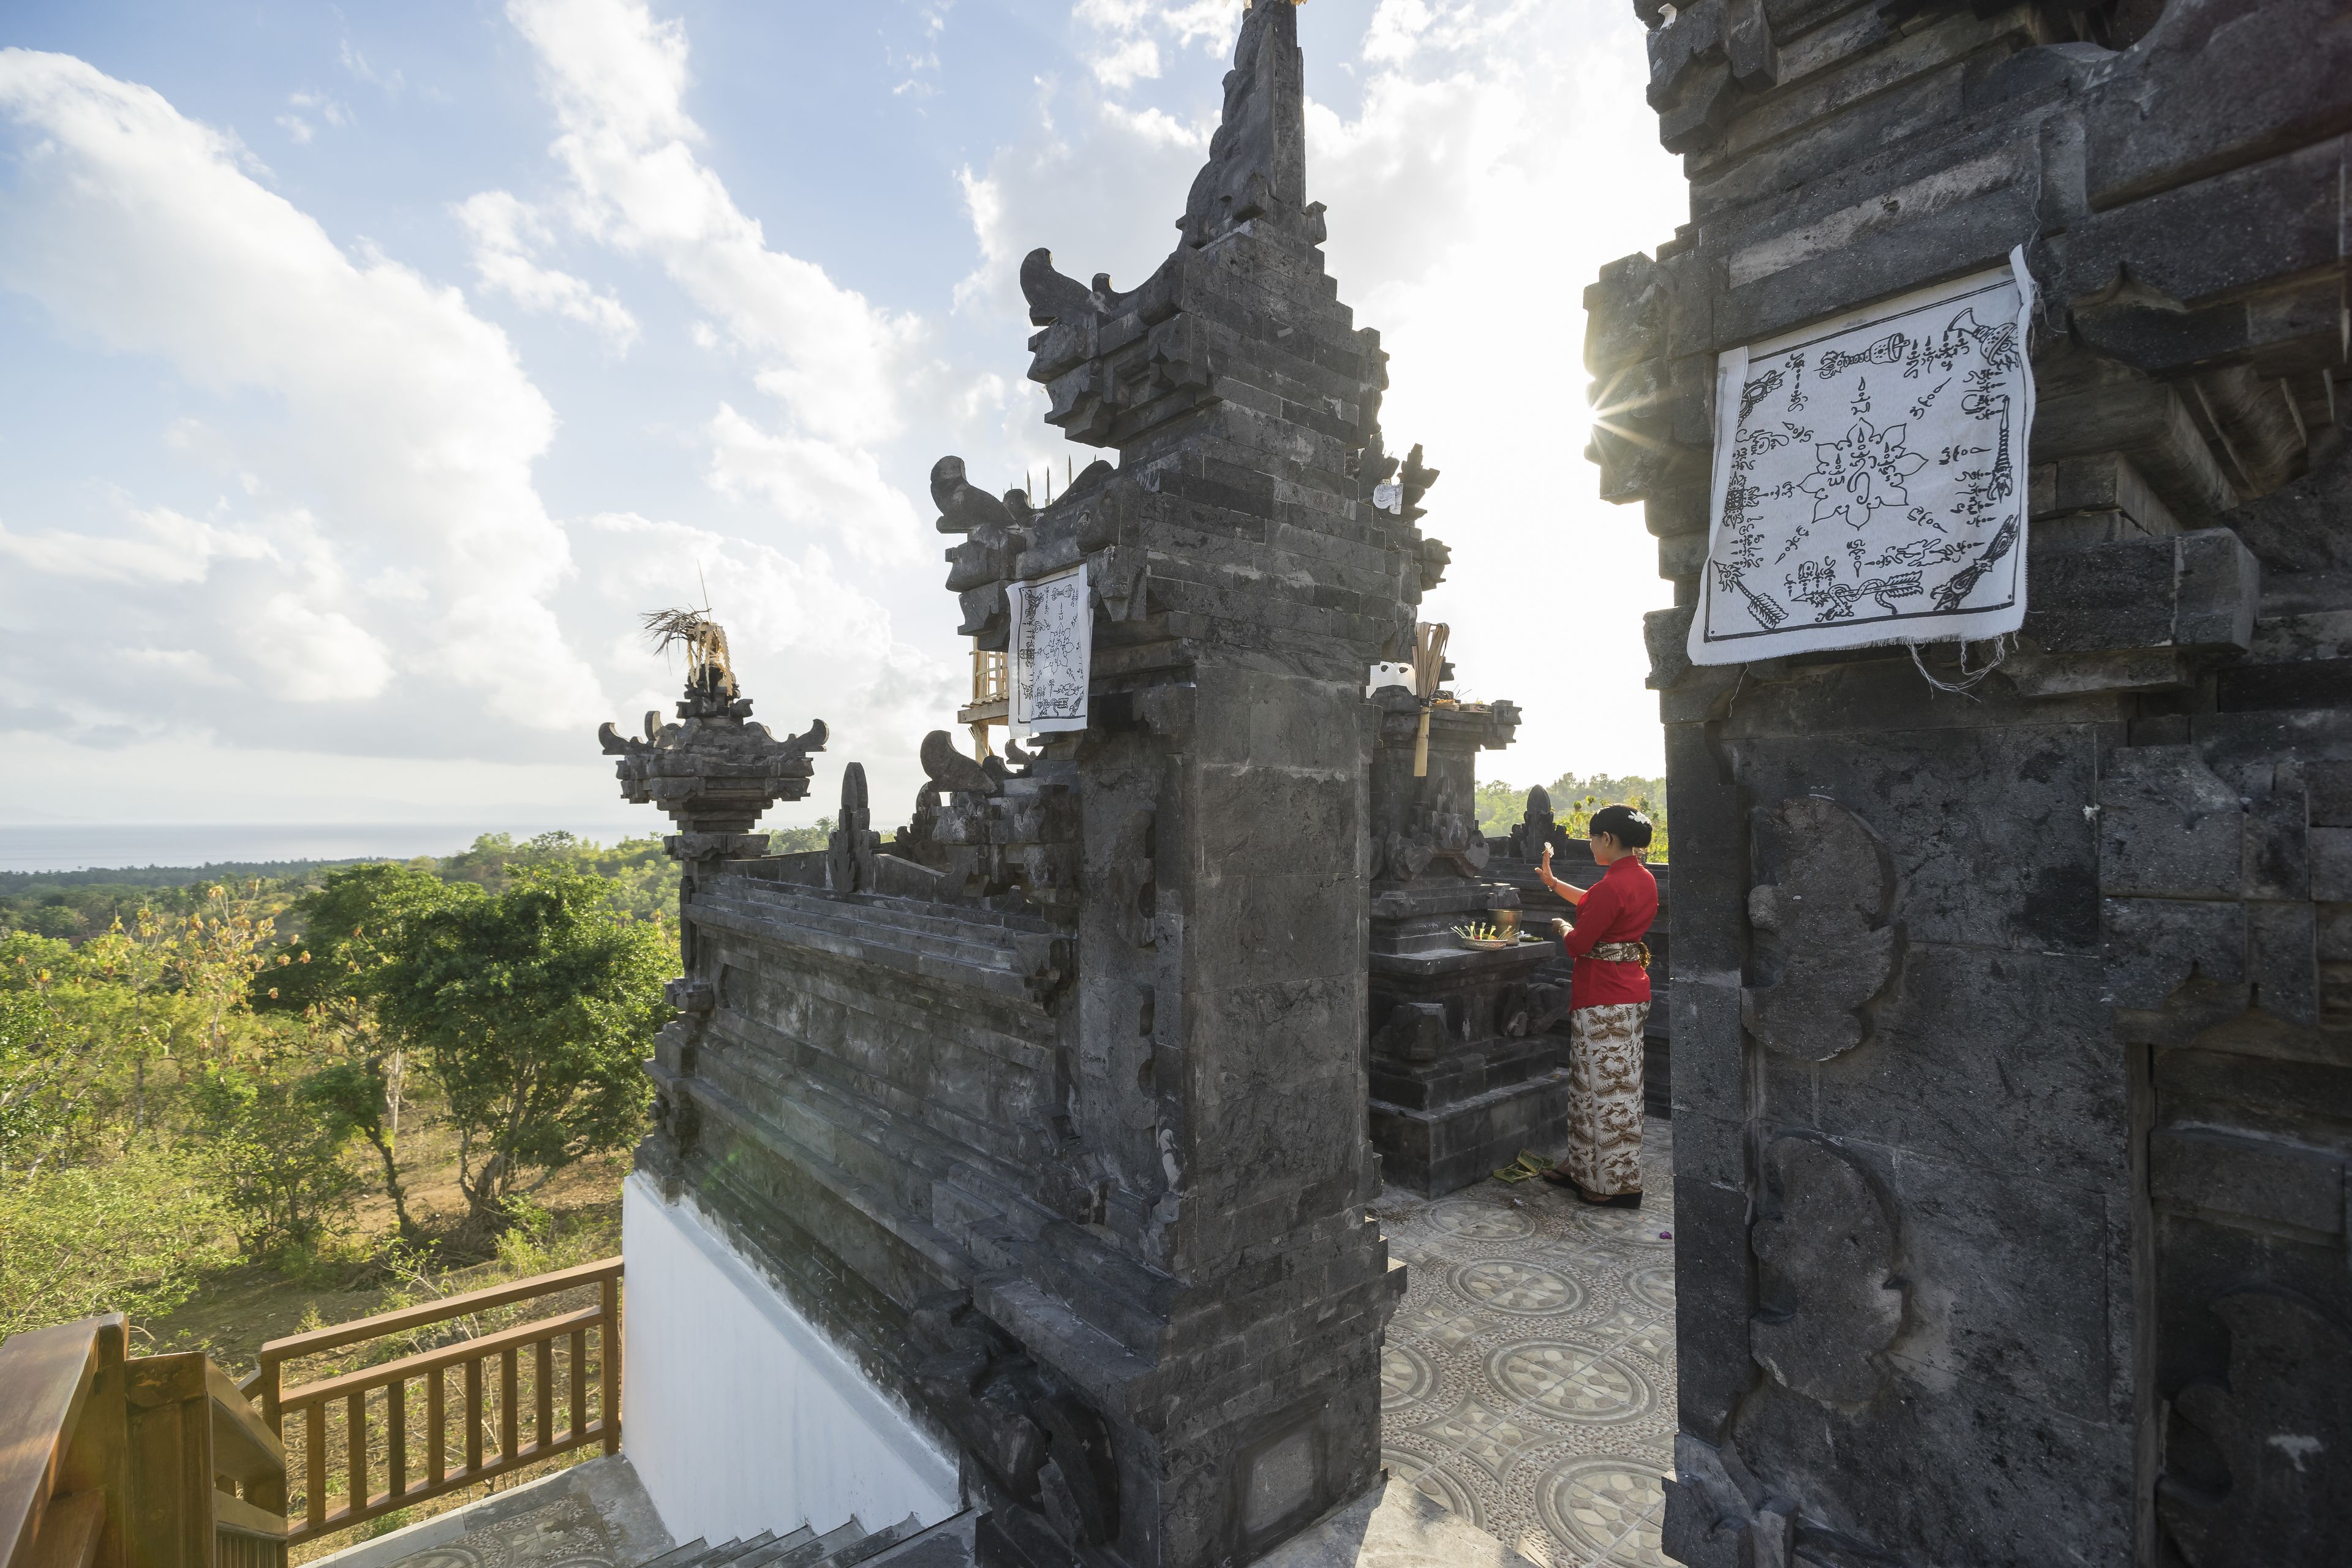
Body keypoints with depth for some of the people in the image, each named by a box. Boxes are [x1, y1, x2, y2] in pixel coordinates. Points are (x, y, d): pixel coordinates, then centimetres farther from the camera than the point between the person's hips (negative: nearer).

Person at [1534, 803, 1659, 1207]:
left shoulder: (1613, 885, -23)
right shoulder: (1644, 878, 7)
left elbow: (1576, 944, -18)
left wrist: (1561, 927, 3)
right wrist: (1553, 882, 29)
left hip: (1603, 998, -10)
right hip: (1633, 988, 10)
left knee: (1605, 1086, 2)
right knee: (1603, 1082, 17)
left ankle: (1617, 1185, 13)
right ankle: (1586, 1169, 30)